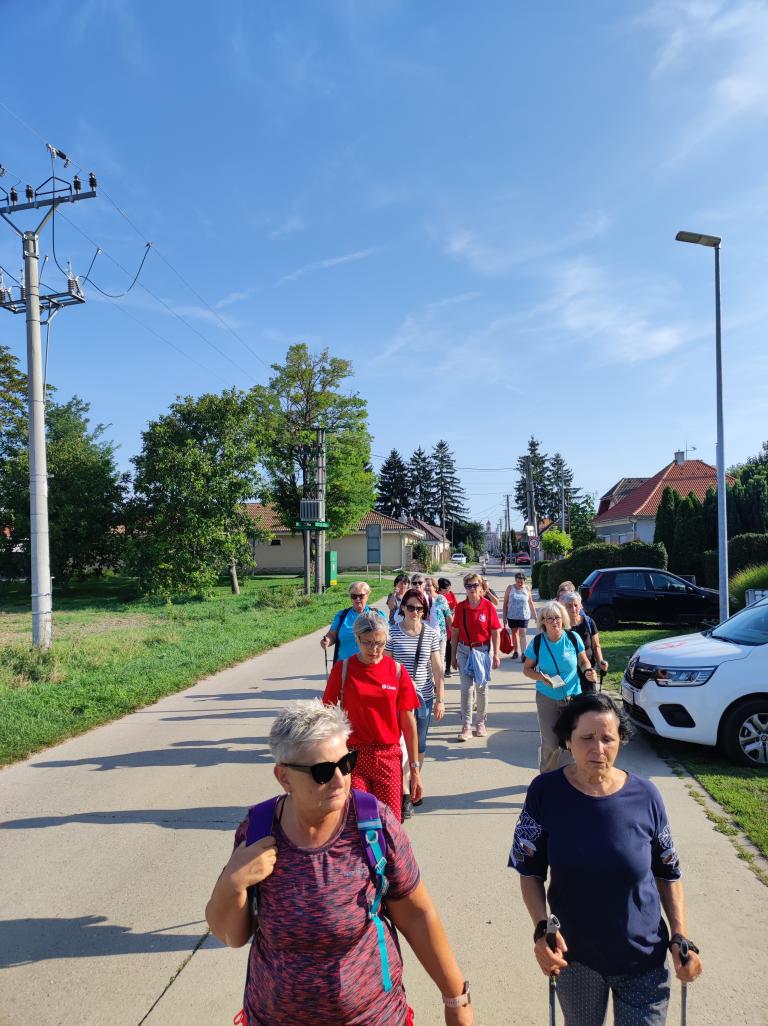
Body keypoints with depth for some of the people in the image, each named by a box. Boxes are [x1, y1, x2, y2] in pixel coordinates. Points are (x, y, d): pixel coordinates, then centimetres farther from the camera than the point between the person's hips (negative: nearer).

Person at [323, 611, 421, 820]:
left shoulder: (397, 670, -2)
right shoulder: (342, 669, -4)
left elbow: (408, 723, 3)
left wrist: (415, 769, 4)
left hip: (388, 758, 1)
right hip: (352, 757, -1)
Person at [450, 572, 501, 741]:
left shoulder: (488, 606, -8)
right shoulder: (460, 607, -2)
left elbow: (496, 632, -5)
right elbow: (455, 632, 4)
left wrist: (496, 654, -7)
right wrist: (453, 655, 5)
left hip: (483, 650, -1)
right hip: (464, 650, 1)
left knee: (482, 688, 11)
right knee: (466, 689, 1)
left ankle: (481, 723, 26)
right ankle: (466, 726, 5)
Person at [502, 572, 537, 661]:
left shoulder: (526, 589, 0)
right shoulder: (510, 588, -3)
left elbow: (531, 603, 10)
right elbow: (505, 603, 0)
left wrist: (535, 615, 11)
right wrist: (504, 616, -2)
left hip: (524, 616, -1)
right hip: (512, 616, 1)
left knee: (522, 634, -9)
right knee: (514, 633, 14)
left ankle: (523, 654, -11)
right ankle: (515, 651, 29)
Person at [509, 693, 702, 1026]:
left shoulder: (645, 796, -14)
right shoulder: (545, 792, -16)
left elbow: (668, 873, 1)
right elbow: (530, 871, -7)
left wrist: (680, 938, -8)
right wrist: (542, 928, -19)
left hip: (644, 958, 0)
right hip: (574, 957, 1)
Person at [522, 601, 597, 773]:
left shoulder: (573, 638, -6)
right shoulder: (537, 642, -8)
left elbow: (583, 660, 8)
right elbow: (527, 669, 1)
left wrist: (587, 670, -13)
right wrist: (541, 677, -18)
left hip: (573, 697, 1)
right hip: (547, 699, -1)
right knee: (551, 744, -3)